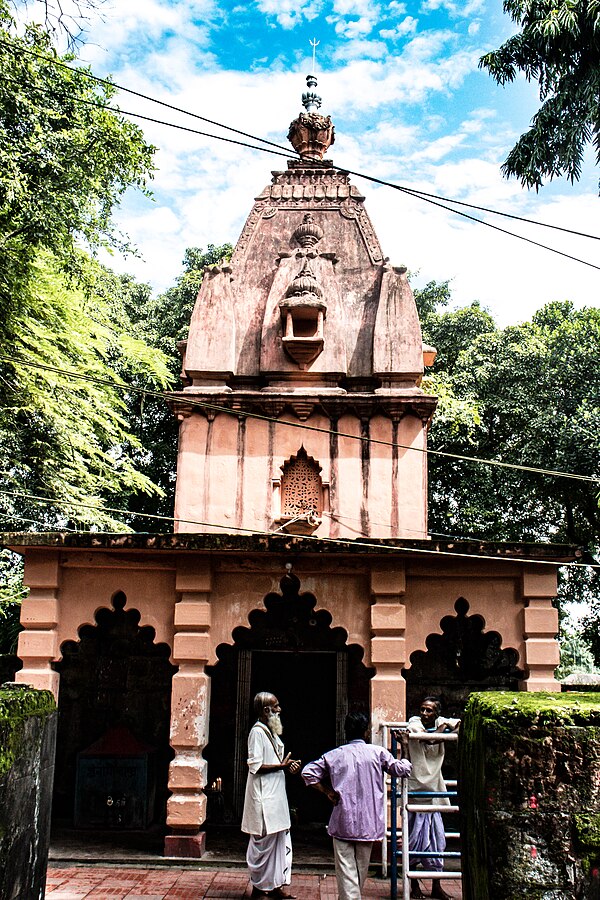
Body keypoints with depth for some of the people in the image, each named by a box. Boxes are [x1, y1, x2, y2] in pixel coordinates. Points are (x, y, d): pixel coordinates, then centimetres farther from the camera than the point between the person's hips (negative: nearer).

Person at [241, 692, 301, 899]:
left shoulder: (271, 732, 15)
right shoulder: (257, 732, -15)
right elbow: (255, 766, -20)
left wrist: (287, 765, 4)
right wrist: (281, 766, -17)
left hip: (276, 796, 10)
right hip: (264, 798, -10)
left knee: (280, 839, 11)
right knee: (264, 842, -1)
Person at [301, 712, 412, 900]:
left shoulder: (334, 755, 0)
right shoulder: (377, 752, -4)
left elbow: (308, 773, -2)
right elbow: (401, 769, -3)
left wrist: (328, 792, 5)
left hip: (342, 822, -1)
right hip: (368, 822, 1)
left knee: (346, 869, -1)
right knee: (362, 867, 19)